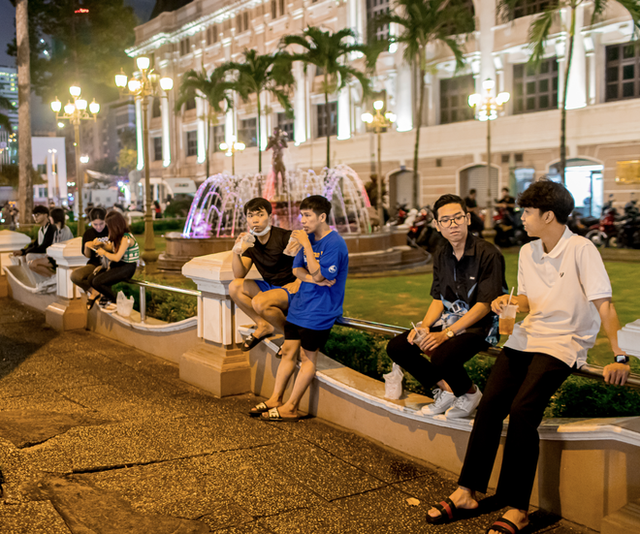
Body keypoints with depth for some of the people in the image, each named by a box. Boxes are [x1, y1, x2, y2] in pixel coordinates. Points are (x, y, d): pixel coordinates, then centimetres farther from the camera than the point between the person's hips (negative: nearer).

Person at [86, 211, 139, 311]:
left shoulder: (126, 238, -22)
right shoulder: (118, 236, 7)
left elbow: (117, 258, -24)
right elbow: (111, 247, 22)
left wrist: (104, 253, -8)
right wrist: (101, 244, 3)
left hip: (127, 267, -9)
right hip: (117, 265, 9)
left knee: (97, 282, -19)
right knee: (91, 278, -7)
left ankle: (114, 300, 5)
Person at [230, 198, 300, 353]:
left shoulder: (285, 237, -16)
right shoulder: (251, 242, 3)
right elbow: (239, 275, -3)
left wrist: (298, 283, -25)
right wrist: (236, 253, -19)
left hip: (291, 289, -7)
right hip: (270, 287, 7)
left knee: (259, 302, -32)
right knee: (234, 287, -7)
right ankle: (263, 326, 1)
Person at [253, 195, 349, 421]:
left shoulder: (335, 244, -17)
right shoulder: (310, 238, 8)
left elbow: (318, 274, -23)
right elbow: (297, 270, 6)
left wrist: (306, 245, -22)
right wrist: (313, 278, -15)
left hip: (319, 310, -8)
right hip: (300, 304, 8)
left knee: (308, 357, 2)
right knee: (288, 351, 11)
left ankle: (291, 407, 8)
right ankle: (275, 399, 19)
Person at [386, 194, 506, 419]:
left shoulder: (488, 254, -17)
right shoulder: (440, 255, 6)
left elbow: (485, 305, -19)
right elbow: (438, 299, 11)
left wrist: (447, 333, -24)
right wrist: (424, 326, -9)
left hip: (480, 324, -7)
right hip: (449, 319, 7)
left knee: (442, 357, -34)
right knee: (396, 348, -7)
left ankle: (471, 394, 0)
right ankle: (445, 390, 9)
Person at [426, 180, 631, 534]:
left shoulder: (581, 250, -9)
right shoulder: (527, 253, 12)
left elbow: (604, 305, -12)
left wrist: (620, 357, -18)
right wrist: (511, 301, 0)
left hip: (563, 344, -6)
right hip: (526, 337, 6)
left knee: (523, 408, -25)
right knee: (490, 402, -15)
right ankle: (467, 491, -8)